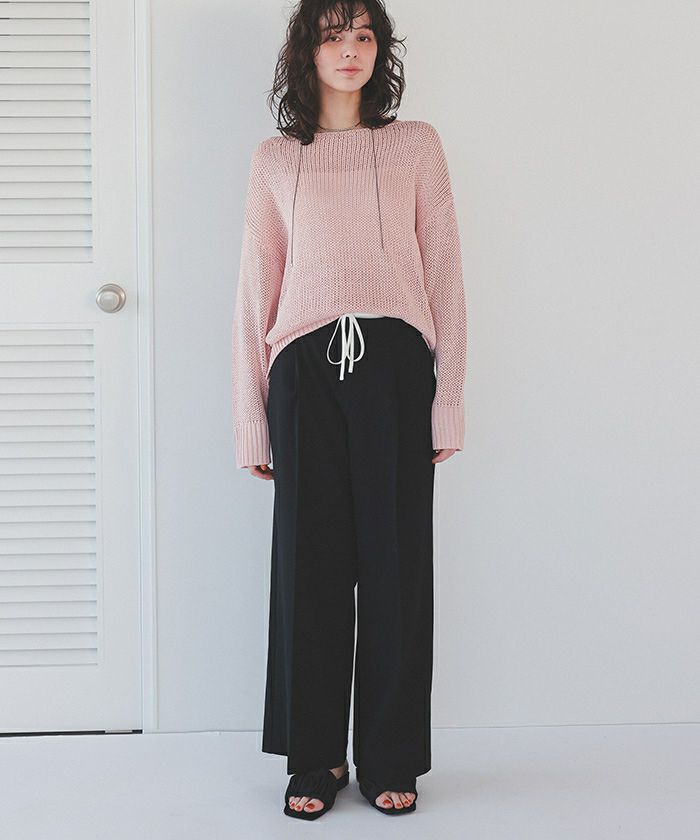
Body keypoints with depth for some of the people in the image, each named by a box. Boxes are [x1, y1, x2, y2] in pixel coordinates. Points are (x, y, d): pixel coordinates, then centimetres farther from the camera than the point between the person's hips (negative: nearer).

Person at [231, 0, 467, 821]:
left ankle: (391, 760, 14)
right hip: (307, 367, 1)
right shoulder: (274, 160, 12)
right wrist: (252, 421, 6)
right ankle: (316, 758, 13)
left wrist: (448, 403, 0)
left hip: (395, 362, 0)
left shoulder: (416, 146, 11)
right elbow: (255, 290, 11)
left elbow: (444, 275, 7)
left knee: (397, 564, 1)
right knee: (309, 562, 1)